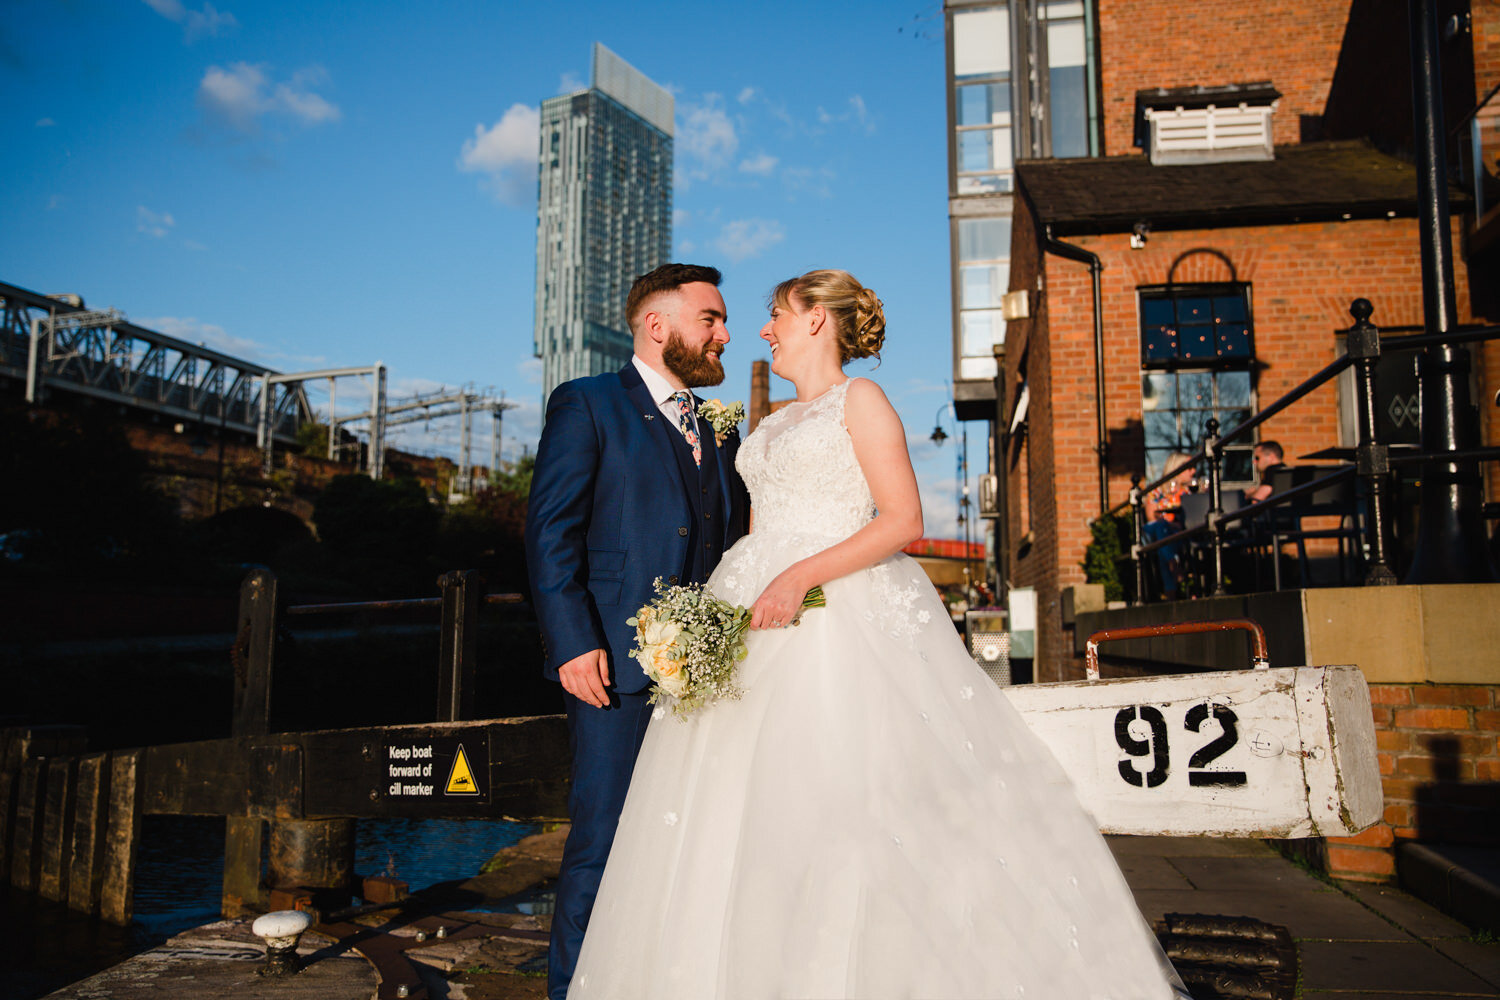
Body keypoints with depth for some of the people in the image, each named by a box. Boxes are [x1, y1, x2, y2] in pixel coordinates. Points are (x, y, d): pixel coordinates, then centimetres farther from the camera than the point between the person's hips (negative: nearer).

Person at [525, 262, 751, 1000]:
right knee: (602, 843, -1)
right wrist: (573, 641, -15)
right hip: (618, 664, -6)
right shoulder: (586, 405, 1)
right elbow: (550, 531, -7)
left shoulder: (719, 429, 21)